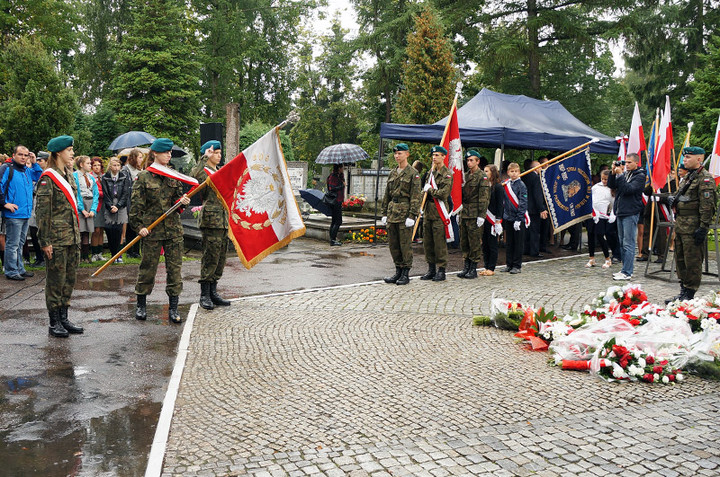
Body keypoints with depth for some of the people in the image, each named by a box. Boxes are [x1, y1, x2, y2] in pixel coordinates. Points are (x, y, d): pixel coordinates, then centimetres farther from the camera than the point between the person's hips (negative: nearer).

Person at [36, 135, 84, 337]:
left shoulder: (68, 176, 15)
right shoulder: (48, 178, -10)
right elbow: (42, 212, -13)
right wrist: (45, 241, -15)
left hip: (71, 237, 8)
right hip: (56, 239, -8)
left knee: (69, 280, 11)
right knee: (55, 280, 0)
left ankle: (64, 319, 21)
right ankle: (54, 323, 10)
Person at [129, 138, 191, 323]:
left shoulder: (174, 176, 10)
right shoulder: (144, 177, -1)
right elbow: (136, 204, -2)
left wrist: (183, 201, -9)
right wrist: (139, 226, -9)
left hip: (174, 229, 3)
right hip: (152, 229, -3)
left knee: (175, 268, 1)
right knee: (148, 267, 5)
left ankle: (173, 308, 8)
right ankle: (140, 305, 22)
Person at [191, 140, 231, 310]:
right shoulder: (204, 172, -5)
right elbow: (194, 175, -31)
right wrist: (204, 158, -28)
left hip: (223, 220, 9)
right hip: (211, 219, -8)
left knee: (221, 258, 9)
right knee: (210, 257, -8)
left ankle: (213, 292, 17)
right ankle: (204, 295, -1)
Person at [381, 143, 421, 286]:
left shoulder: (413, 173, -5)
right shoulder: (392, 173, 15)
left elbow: (415, 196, -10)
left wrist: (412, 216, -16)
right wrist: (385, 213, 13)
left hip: (405, 212, -7)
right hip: (392, 212, 7)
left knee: (405, 244, -2)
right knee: (393, 244, 9)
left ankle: (406, 274, 6)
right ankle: (398, 272, 19)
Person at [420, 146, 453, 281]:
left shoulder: (447, 174, -7)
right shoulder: (431, 172, 16)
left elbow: (443, 194, -18)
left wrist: (430, 190, -6)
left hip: (439, 212, -8)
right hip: (428, 210, 8)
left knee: (439, 242, -5)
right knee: (427, 241, 9)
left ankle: (441, 270, 3)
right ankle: (431, 269, 18)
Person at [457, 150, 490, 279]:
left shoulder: (482, 176, -6)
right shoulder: (465, 175, 15)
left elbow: (484, 197, -11)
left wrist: (481, 215, -16)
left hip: (475, 214, -7)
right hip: (464, 213, 7)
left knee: (475, 242, -2)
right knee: (464, 241, 10)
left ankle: (473, 268, 5)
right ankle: (466, 267, 18)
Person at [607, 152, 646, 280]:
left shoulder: (640, 176, -6)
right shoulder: (624, 174, 14)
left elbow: (628, 189, -18)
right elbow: (611, 185, 10)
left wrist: (620, 174, -17)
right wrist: (613, 173, -2)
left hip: (631, 213, -8)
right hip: (620, 212, 8)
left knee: (628, 243, -8)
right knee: (622, 243, 12)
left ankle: (627, 272, -6)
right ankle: (626, 269, 20)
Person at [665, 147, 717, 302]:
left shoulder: (705, 178, -12)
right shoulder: (688, 177, 18)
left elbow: (707, 206, -17)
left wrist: (703, 228, -20)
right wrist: (672, 199, 8)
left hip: (693, 228, -10)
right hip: (680, 225, 10)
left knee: (692, 262, -2)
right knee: (680, 260, 14)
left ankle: (689, 295, 4)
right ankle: (683, 292, 23)